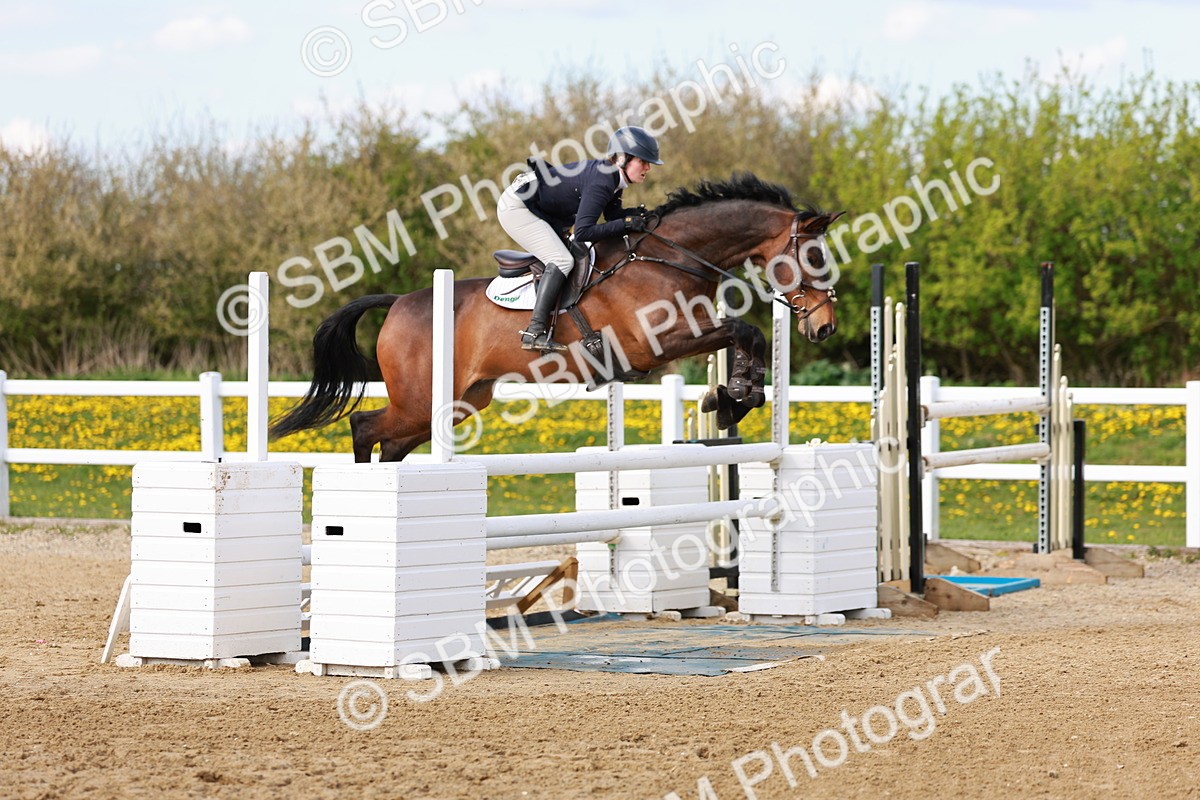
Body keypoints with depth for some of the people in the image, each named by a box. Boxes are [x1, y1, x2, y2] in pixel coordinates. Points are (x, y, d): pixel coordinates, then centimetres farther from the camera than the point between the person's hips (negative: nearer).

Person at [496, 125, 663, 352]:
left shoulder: (611, 175, 2)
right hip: (517, 208, -11)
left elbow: (613, 214, 9)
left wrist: (632, 214, -12)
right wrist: (626, 223, -28)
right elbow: (583, 232, -31)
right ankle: (534, 333, -24)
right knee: (562, 261, -19)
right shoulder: (601, 183, -27)